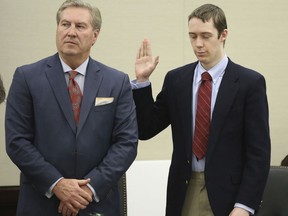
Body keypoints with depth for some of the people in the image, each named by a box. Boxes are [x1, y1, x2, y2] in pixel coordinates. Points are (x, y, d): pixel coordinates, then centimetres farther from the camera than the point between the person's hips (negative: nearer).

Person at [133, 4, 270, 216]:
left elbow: (258, 152, -7)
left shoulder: (249, 82, -5)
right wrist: (142, 81, -4)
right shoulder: (176, 79, 5)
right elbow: (146, 130, 6)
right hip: (184, 192, 3)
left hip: (226, 194, -3)